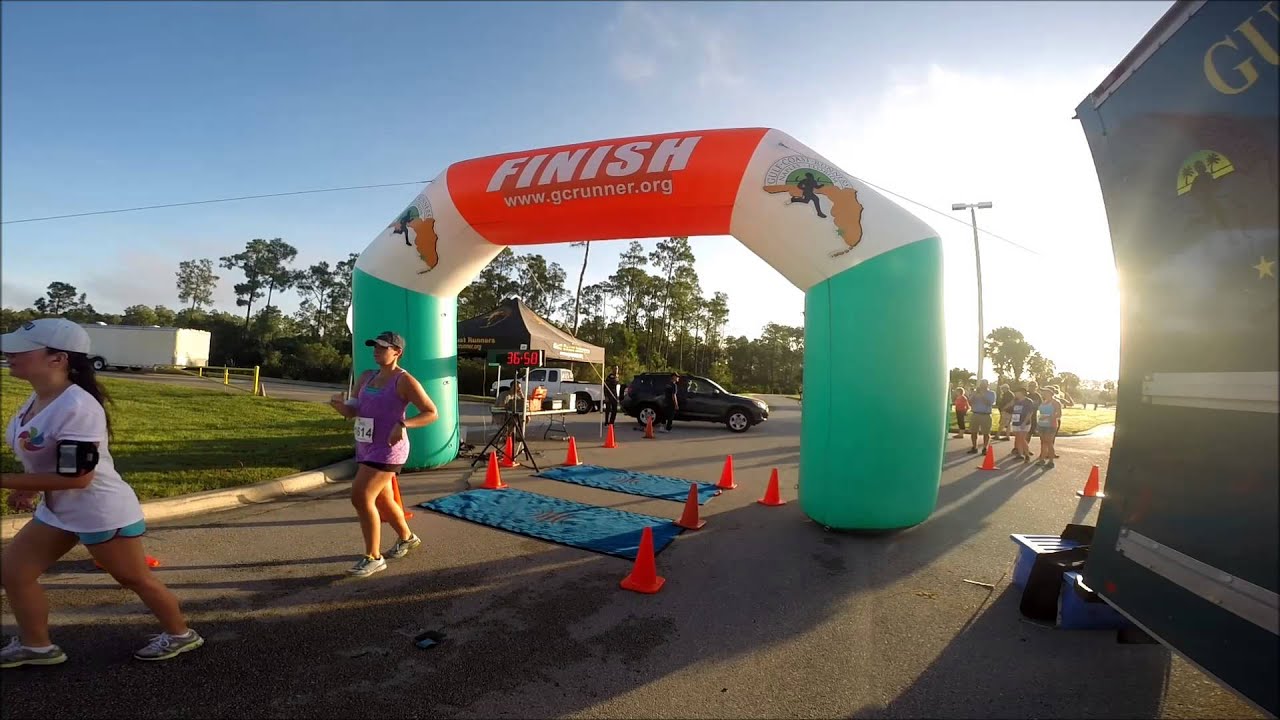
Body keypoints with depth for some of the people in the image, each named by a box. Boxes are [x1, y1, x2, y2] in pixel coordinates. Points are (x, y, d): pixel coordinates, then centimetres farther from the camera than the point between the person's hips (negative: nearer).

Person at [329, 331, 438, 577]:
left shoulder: (404, 380, -13)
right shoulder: (366, 377, 10)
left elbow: (432, 413, -15)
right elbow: (353, 411, 11)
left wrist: (402, 424, -28)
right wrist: (340, 405, -12)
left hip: (388, 449, -8)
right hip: (366, 448, 8)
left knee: (361, 497, -13)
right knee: (382, 500, 19)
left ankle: (373, 558, 1)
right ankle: (407, 538, 42)